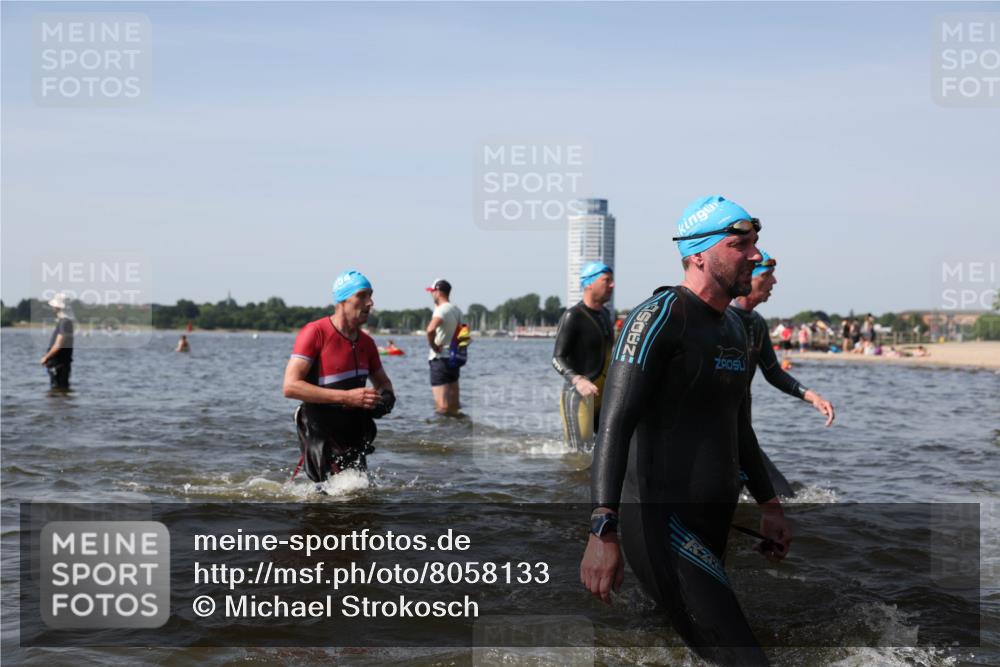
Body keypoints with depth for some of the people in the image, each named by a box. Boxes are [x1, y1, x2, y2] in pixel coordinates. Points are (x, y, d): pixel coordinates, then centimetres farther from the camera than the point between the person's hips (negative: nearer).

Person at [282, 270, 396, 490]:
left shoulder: (366, 342, 7)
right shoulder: (314, 333, -13)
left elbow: (382, 381, 24)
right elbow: (290, 386, -22)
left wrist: (386, 396, -3)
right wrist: (346, 396, -27)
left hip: (354, 437, 7)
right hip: (322, 437, -7)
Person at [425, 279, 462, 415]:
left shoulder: (441, 310, -15)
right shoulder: (456, 310, 13)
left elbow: (430, 329, -33)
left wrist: (432, 345, -19)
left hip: (440, 358, -9)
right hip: (454, 358, 9)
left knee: (442, 406, -8)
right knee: (454, 407, 12)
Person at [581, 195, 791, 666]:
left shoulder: (734, 327, 16)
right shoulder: (660, 317, -12)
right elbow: (615, 424, -20)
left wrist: (768, 504, 28)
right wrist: (603, 531, -29)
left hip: (714, 522, 9)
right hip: (663, 524, -9)